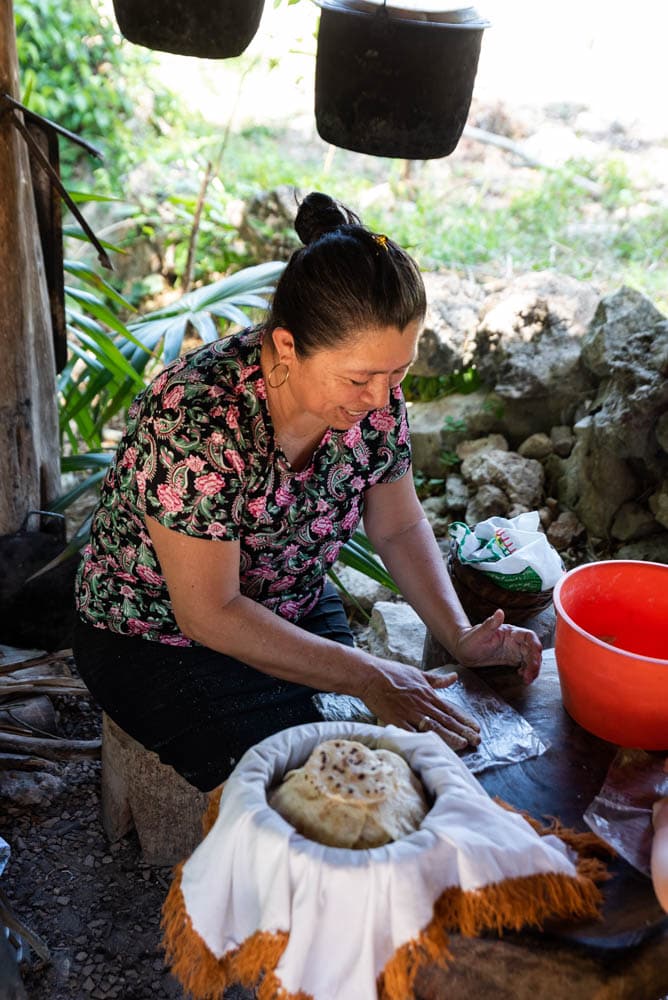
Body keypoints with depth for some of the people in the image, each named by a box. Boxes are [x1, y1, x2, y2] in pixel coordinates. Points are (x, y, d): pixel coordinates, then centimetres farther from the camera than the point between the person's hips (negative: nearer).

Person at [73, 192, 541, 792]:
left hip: (298, 613, 6)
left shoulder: (371, 391, -14)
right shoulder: (197, 420, -33)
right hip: (162, 640, -5)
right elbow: (209, 613, -27)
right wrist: (369, 678, -28)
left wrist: (460, 636, -13)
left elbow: (399, 527, 0)